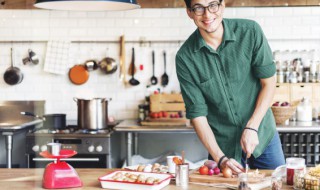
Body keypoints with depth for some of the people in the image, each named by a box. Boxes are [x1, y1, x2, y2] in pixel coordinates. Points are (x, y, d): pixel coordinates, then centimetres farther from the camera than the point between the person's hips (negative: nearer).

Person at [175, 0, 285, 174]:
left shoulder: (250, 31, -12)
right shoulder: (185, 57, -13)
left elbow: (269, 82, -6)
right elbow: (197, 113, -11)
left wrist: (251, 127, -15)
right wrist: (220, 158, -18)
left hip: (263, 135, 1)